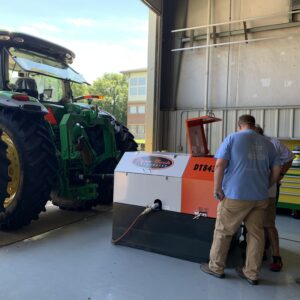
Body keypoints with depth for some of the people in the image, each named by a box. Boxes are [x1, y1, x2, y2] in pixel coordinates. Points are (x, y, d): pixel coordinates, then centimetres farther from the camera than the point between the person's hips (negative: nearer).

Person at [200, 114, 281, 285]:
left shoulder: (232, 138, -2)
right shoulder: (267, 143, 11)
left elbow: (220, 165, -11)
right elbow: (276, 170, 11)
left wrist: (217, 188, -4)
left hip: (235, 195, -4)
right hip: (260, 197, 4)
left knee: (223, 231, 9)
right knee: (256, 233, 12)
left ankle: (216, 268, 21)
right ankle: (252, 273, 22)